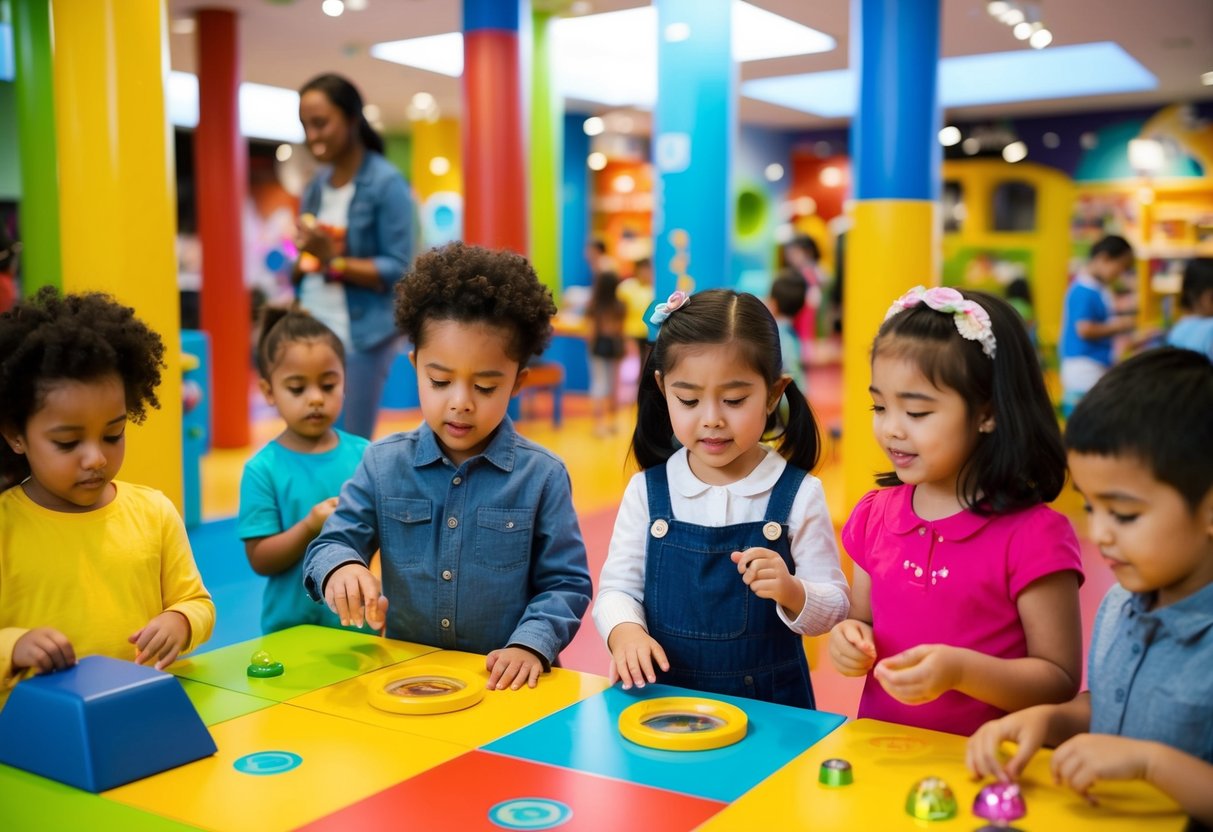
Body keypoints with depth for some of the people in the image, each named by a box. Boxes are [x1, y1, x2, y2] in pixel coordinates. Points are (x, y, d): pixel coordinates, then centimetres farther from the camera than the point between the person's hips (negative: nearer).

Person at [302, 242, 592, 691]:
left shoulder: (542, 475, -2)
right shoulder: (383, 463, 4)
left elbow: (564, 584, 1)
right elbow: (332, 543, 4)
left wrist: (532, 644, -16)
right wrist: (341, 567, -19)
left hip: (503, 684, -1)